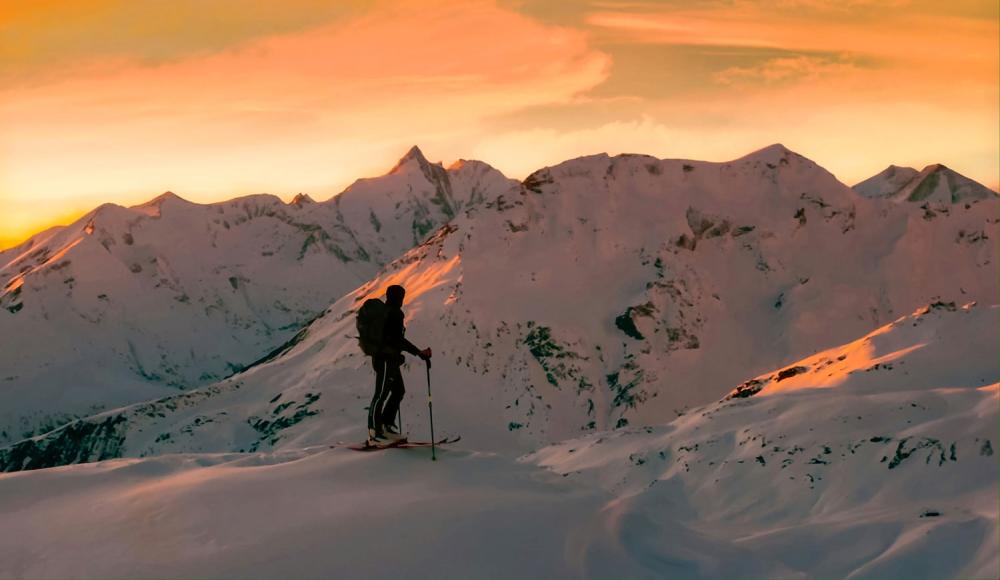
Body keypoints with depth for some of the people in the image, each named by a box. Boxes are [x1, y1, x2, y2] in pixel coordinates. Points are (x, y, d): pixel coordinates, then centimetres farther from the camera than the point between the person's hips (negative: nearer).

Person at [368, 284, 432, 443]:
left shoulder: (384, 311, 16)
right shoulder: (394, 313, -13)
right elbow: (397, 339, -19)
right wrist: (418, 353, -16)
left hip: (388, 358, 10)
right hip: (387, 358, -10)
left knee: (398, 391, 15)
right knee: (382, 394, -10)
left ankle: (387, 425, 17)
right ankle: (374, 431, -10)